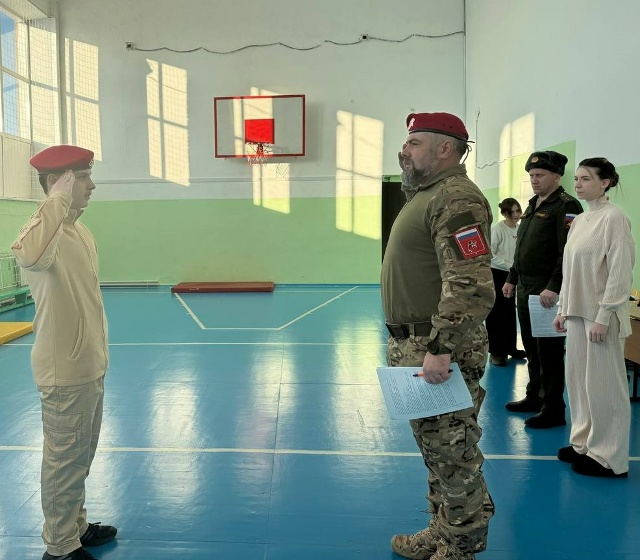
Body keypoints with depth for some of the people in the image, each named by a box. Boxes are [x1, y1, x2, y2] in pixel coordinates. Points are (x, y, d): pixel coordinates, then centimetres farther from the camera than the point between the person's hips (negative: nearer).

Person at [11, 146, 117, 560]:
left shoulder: (82, 231, 9)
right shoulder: (43, 227, -19)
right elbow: (30, 256, -46)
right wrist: (58, 200, -35)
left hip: (90, 367, 9)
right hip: (65, 373, -9)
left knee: (81, 458, 22)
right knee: (64, 462, 7)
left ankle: (77, 527, 40)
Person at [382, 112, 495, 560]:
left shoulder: (456, 198, -16)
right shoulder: (425, 194, 16)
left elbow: (471, 288, -26)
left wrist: (440, 350, -27)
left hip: (441, 351, -10)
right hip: (415, 346, 10)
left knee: (453, 453, 3)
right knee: (435, 448, 20)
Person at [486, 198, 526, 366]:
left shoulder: (520, 229, 4)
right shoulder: (497, 229, -13)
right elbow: (490, 254, -15)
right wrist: (509, 266, -17)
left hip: (512, 276, 6)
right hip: (496, 274, -6)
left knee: (510, 312, 12)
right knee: (496, 313, 0)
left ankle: (510, 347, 25)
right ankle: (496, 352, 7)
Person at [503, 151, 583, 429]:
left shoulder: (566, 206, -12)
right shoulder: (533, 205, 17)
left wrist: (553, 288, -26)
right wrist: (512, 279, 20)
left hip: (548, 293, -9)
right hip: (525, 289, 9)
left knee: (549, 351, -1)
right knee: (531, 348, 17)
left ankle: (554, 410, 9)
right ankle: (534, 397, 30)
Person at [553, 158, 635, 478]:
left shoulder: (614, 217, -11)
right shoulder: (579, 221, 12)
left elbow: (620, 271, -15)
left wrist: (603, 317, -17)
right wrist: (563, 309, 13)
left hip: (600, 314, -8)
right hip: (578, 312, 8)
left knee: (602, 385, 0)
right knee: (578, 380, 13)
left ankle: (609, 457, 12)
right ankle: (583, 444, 27)